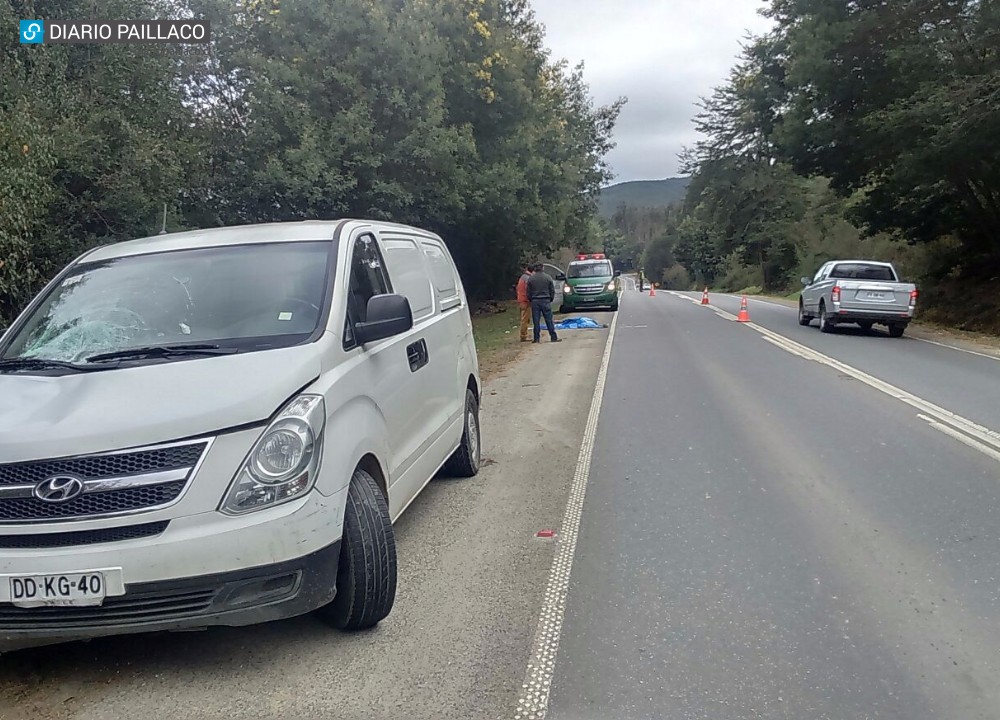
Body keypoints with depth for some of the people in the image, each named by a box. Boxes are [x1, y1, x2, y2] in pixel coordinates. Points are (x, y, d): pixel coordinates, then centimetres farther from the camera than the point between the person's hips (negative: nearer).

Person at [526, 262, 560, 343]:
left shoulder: (530, 279, 0)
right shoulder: (548, 277, 0)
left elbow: (528, 292, 4)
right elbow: (552, 290, 4)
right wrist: (551, 299, 16)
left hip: (535, 301, 0)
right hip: (546, 300, 0)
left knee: (536, 321, 3)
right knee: (549, 320, 2)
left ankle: (536, 338, 3)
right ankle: (554, 337, 3)